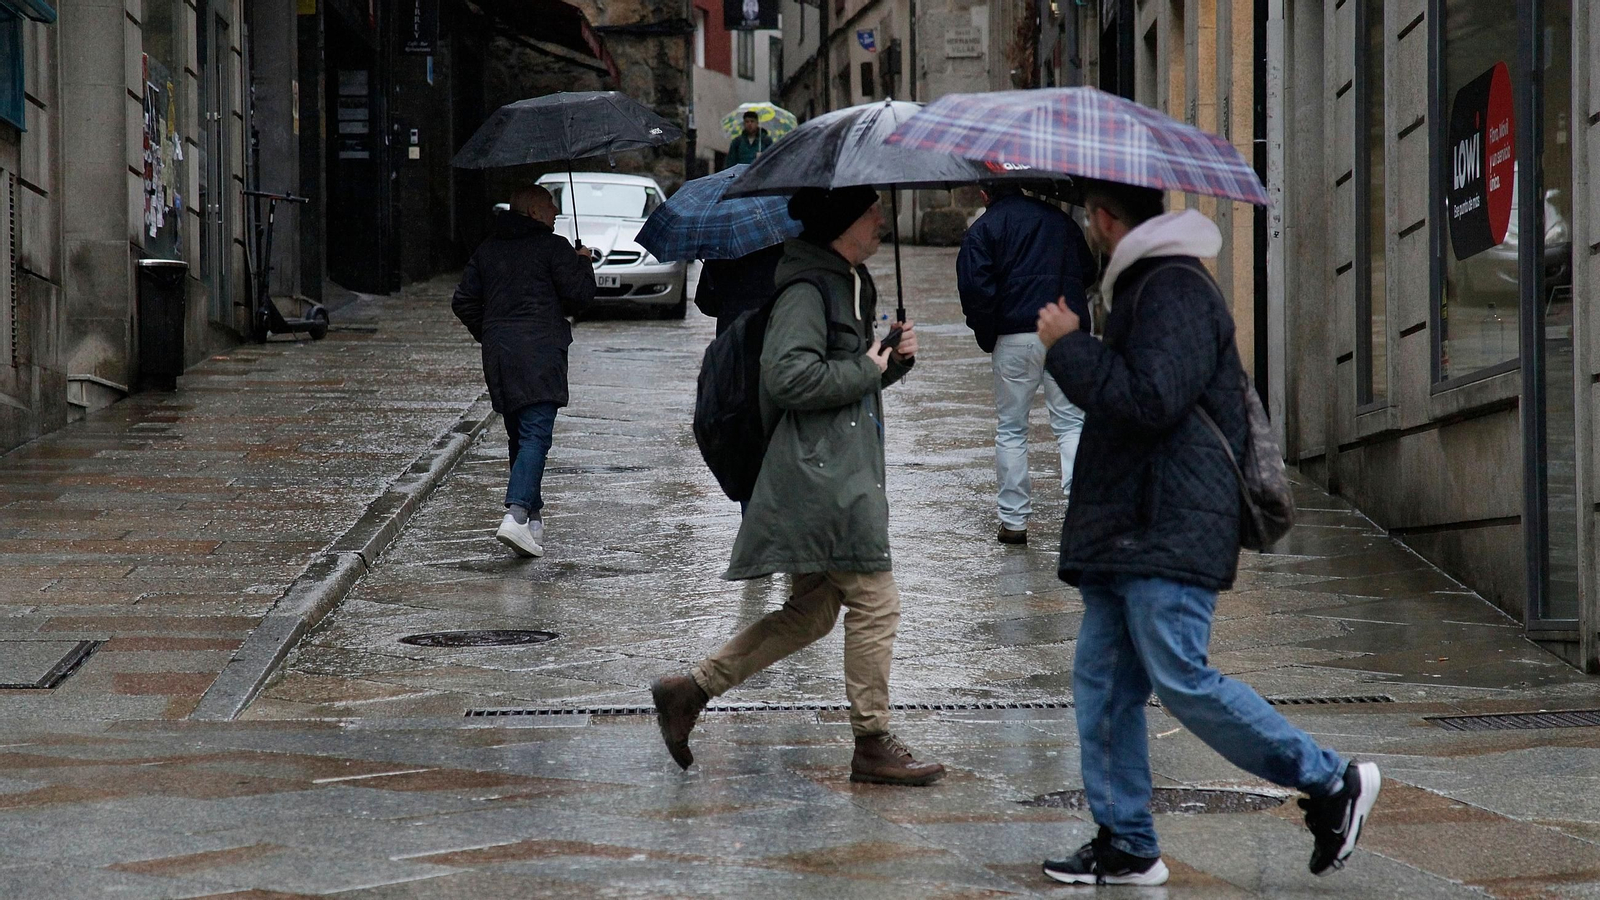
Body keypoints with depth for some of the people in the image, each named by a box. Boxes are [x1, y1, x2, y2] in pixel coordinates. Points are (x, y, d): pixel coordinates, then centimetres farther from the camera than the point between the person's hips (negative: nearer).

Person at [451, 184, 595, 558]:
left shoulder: (486, 250, 15)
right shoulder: (553, 247, -3)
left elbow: (463, 302, 15)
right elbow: (580, 295, -5)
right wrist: (583, 263, 13)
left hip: (497, 355, 6)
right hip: (540, 352, -6)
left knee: (519, 436, 16)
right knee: (535, 435, -12)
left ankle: (533, 516, 21)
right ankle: (516, 515, -28)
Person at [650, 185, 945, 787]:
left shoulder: (849, 284, 19)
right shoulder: (807, 289, -13)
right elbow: (789, 375, -25)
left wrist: (893, 360, 8)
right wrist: (865, 371, -15)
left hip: (844, 468, 11)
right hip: (822, 472, -11)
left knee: (812, 612, 12)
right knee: (875, 602, -6)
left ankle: (689, 690, 15)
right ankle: (872, 745, 2)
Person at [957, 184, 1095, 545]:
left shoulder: (983, 229, 2)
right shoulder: (1060, 219, 14)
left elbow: (974, 288, -8)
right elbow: (1088, 272, 17)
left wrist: (986, 337, 2)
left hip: (1015, 338, -2)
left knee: (1010, 429, 7)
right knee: (1070, 422, 6)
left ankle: (1013, 519, 8)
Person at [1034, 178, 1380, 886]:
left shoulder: (1175, 292, -13)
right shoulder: (1145, 288, 22)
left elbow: (1150, 400, -22)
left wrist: (1069, 347, -14)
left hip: (1169, 535, -11)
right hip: (1126, 534, 11)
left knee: (1182, 681, -12)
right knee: (1101, 683, 6)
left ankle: (1332, 784, -2)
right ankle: (1125, 845, 9)